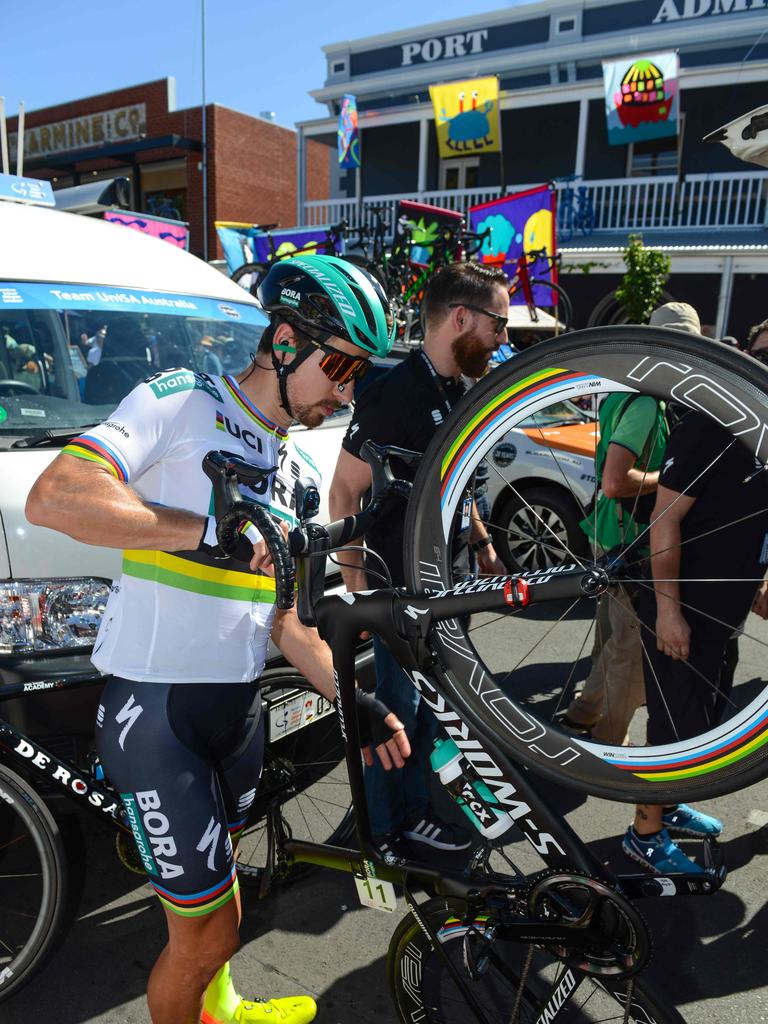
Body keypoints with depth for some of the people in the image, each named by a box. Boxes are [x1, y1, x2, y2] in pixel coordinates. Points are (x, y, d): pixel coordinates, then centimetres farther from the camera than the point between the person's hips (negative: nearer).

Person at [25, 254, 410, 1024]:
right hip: (155, 709, -7)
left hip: (238, 706, 7)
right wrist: (215, 531, -28)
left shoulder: (296, 473, 11)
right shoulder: (179, 401, -10)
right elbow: (53, 498, -24)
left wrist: (358, 702, 0)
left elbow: (286, 619, 10)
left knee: (215, 886, 27)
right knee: (209, 929, 2)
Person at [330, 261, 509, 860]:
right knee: (397, 710, 5)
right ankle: (381, 834, 26)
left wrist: (483, 546, 17)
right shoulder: (395, 392, -19)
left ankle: (413, 815, 37)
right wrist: (357, 587, -20)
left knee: (426, 707, 19)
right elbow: (344, 494, -18)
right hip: (401, 588, -8)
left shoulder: (457, 393, 9)